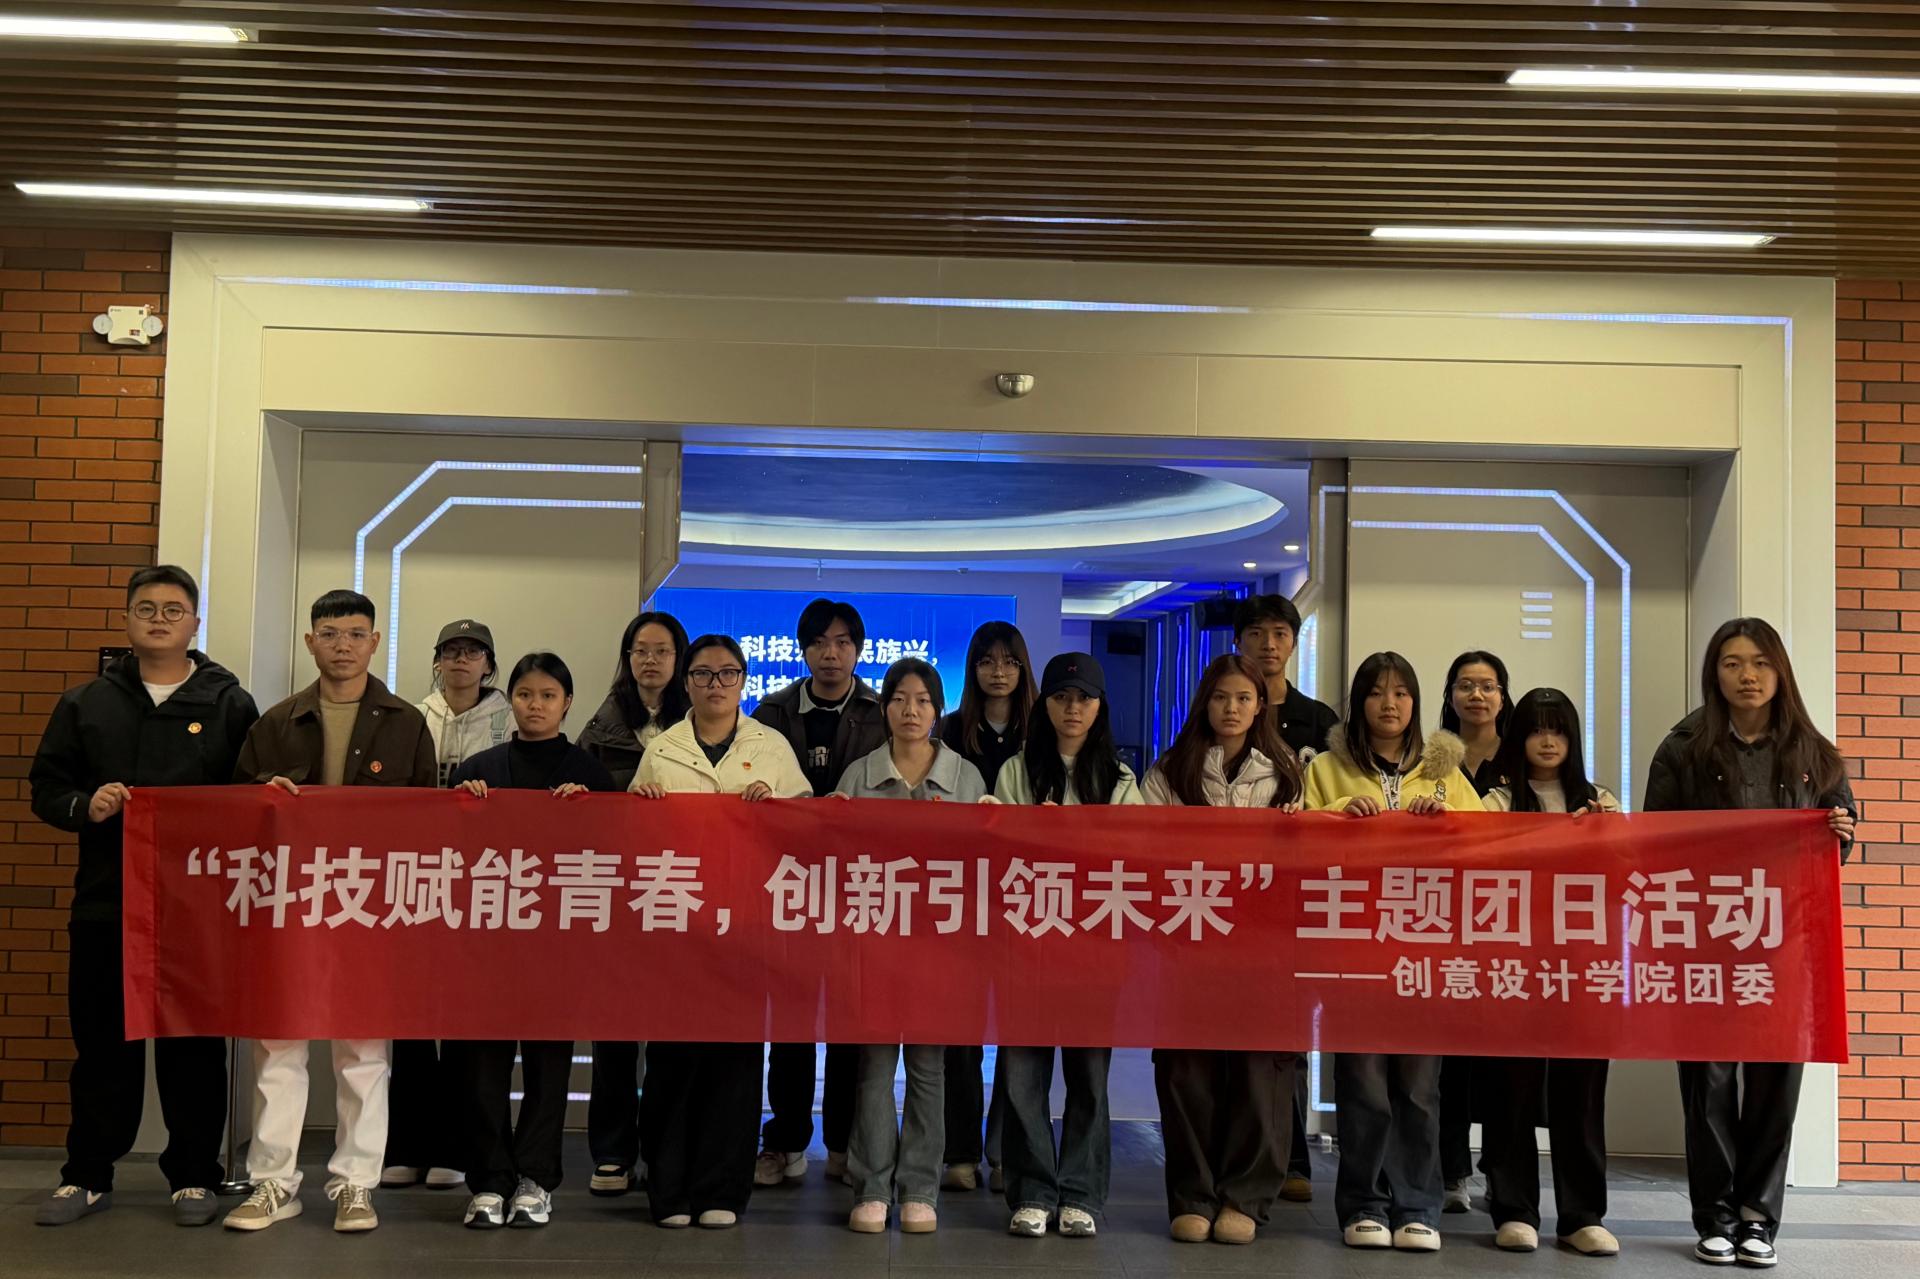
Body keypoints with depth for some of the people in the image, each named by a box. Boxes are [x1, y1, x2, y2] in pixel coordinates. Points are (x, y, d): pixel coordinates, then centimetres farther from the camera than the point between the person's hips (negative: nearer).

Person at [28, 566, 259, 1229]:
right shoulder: (86, 703, 11)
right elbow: (46, 787, 10)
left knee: (194, 1045, 4)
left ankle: (194, 1175, 15)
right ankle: (87, 1175, 20)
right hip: (104, 902, 2)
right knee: (102, 1042, 8)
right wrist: (86, 805, -10)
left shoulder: (230, 703, 5)